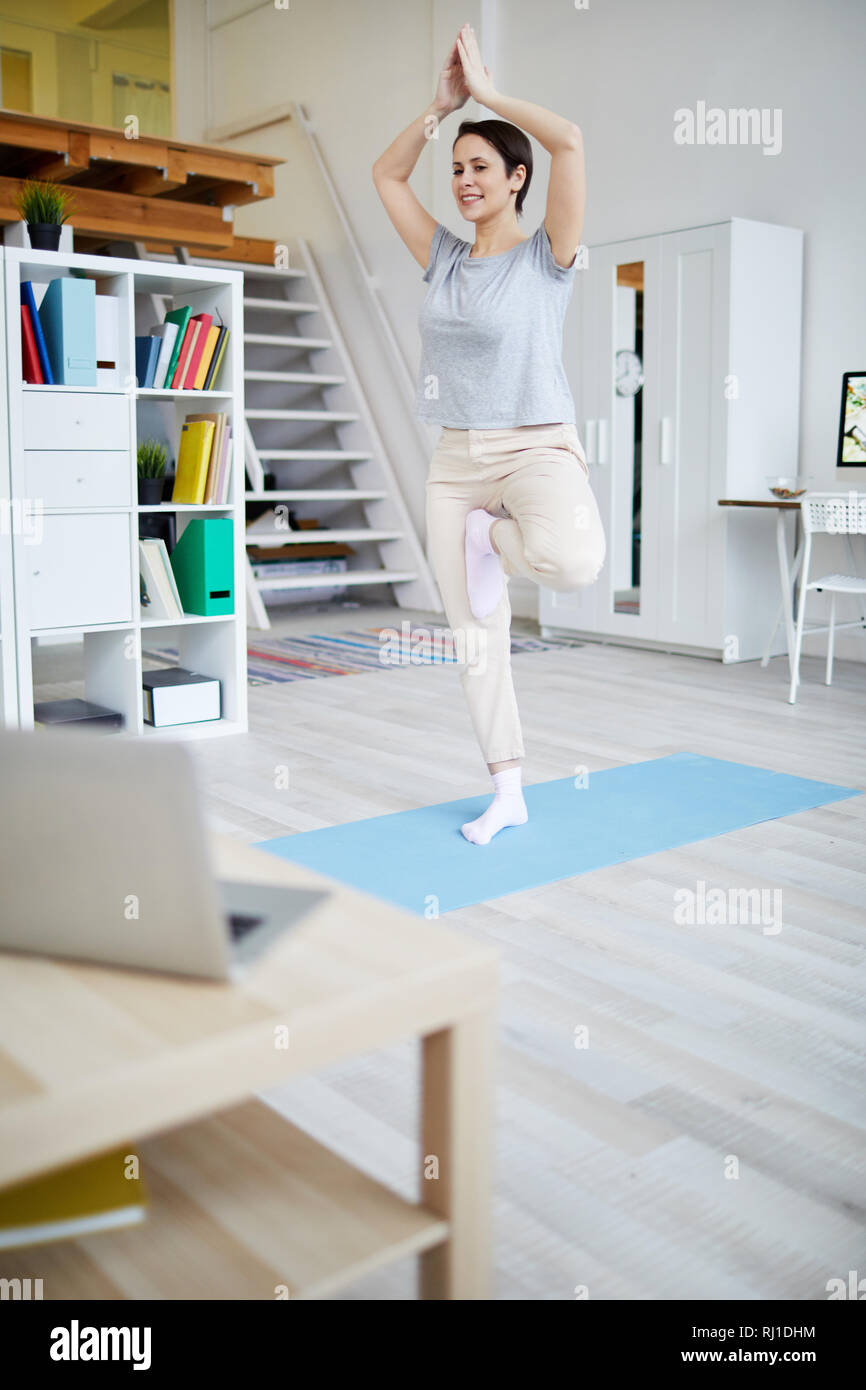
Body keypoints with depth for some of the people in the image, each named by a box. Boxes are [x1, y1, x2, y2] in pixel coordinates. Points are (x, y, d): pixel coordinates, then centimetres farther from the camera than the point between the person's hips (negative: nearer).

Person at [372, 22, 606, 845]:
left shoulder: (546, 255, -3)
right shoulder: (445, 259, 12)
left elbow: (569, 142, -16)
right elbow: (385, 174, 17)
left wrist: (488, 94, -5)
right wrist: (442, 103, 9)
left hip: (537, 448, -5)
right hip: (455, 460, 5)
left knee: (571, 561, -39)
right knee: (472, 635, 3)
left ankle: (495, 537, -3)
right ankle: (507, 793, 15)